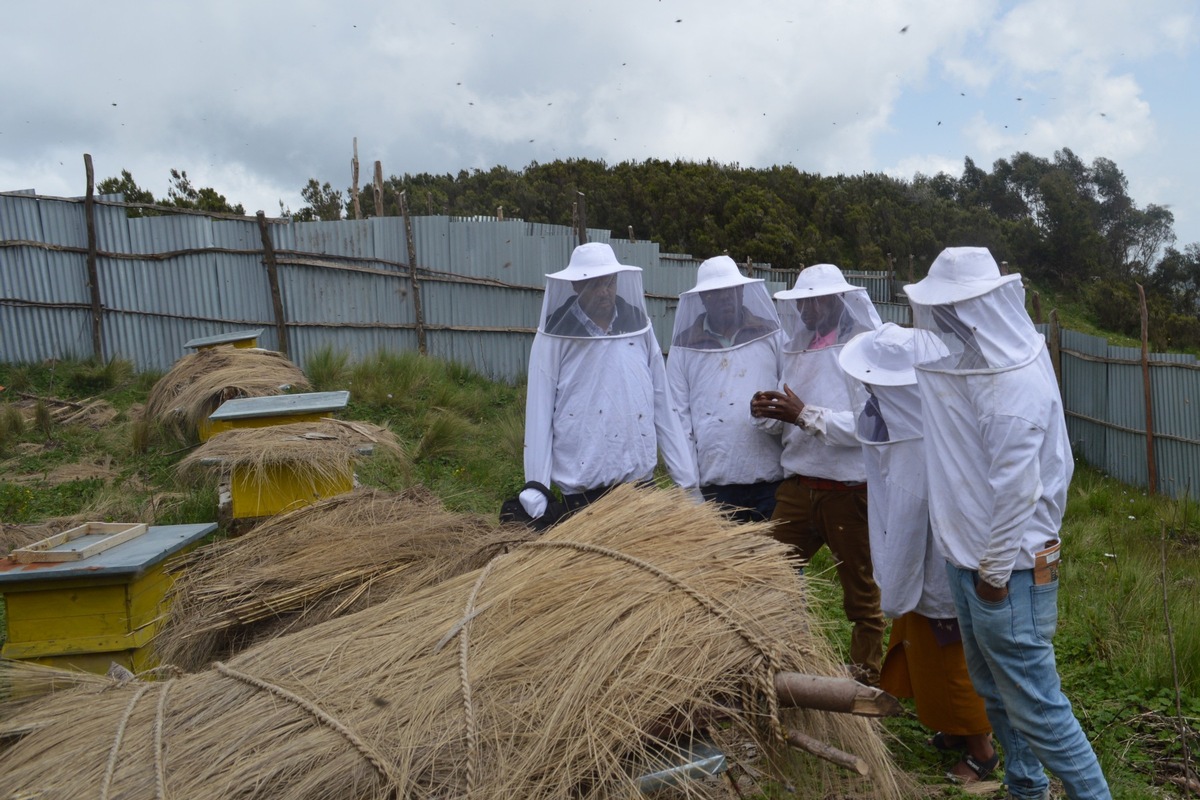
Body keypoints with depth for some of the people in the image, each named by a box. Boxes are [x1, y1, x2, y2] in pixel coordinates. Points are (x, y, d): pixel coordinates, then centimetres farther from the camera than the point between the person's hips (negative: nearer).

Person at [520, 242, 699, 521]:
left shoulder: (638, 325, 3)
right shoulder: (555, 335, -5)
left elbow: (663, 403, 3)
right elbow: (539, 412, -6)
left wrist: (686, 477, 3)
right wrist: (535, 484, -9)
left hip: (639, 475, 3)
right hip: (581, 482, -3)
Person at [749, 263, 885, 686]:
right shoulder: (794, 349, 11)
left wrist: (806, 415, -25)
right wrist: (768, 413, -8)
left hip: (850, 490, -5)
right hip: (798, 485, 5)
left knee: (862, 596, 10)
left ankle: (865, 680, 26)